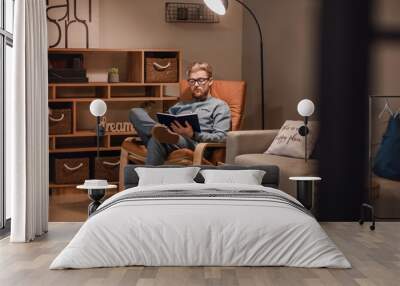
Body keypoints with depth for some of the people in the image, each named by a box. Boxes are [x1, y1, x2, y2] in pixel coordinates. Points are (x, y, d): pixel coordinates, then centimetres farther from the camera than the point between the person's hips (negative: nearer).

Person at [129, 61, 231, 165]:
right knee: (136, 112, -14)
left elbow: (221, 137, 1)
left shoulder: (220, 106, 16)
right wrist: (162, 128, -2)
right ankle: (159, 131, -40)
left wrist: (193, 135, -15)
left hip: (195, 144, -6)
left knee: (157, 138, -37)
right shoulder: (180, 105, 35)